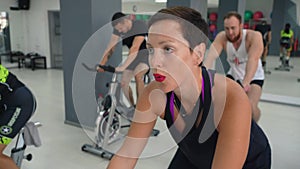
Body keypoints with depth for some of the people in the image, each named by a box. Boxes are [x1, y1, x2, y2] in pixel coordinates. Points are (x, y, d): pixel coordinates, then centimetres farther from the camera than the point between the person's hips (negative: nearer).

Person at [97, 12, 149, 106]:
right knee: (124, 83, -2)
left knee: (138, 76, -32)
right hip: (132, 56, 6)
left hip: (146, 53, -6)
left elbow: (135, 49, -38)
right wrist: (101, 64, -24)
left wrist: (123, 67, -45)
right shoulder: (118, 28, -10)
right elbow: (111, 46, -14)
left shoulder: (140, 25, -29)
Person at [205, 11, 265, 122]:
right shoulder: (221, 37, -22)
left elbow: (253, 59, -44)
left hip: (254, 77, -3)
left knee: (251, 106, -22)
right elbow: (211, 56, -38)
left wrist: (245, 83, -60)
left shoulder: (254, 36, -30)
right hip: (234, 75, 3)